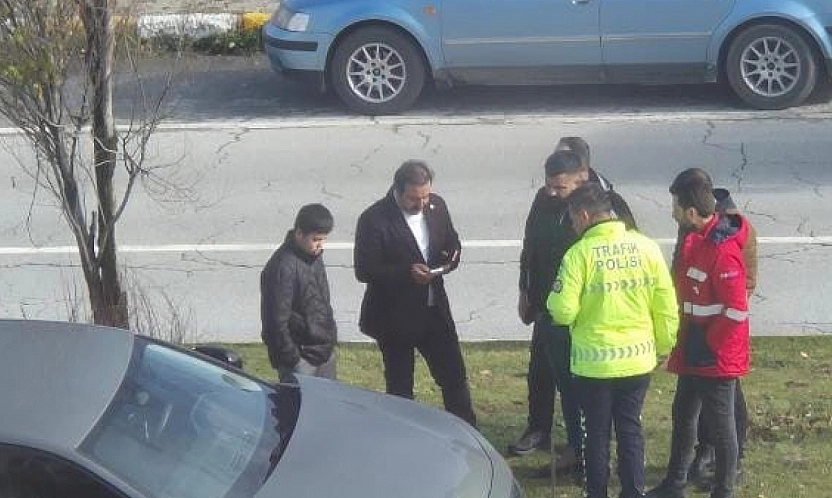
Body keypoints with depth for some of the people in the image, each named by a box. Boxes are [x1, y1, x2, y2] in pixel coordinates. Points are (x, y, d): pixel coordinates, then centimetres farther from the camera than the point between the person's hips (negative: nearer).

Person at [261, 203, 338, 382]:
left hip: (325, 352, 9)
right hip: (301, 358, -9)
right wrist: (291, 359, -19)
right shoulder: (283, 267, -21)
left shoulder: (315, 256, 7)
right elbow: (277, 320, -21)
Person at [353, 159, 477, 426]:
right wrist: (406, 273, -28)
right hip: (394, 318, -5)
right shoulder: (374, 220, -18)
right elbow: (364, 270, -17)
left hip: (434, 311, 5)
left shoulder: (436, 206, 0)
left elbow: (452, 242, 13)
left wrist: (451, 258, -11)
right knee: (400, 388, 9)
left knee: (455, 377, 11)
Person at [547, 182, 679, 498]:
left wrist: (554, 301, 6)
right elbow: (666, 307, 0)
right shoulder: (646, 247, -4)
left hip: (594, 362, -3)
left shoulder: (579, 253, -15)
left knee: (596, 433, 11)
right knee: (631, 428, 16)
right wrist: (664, 345, 14)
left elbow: (563, 312, -17)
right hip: (638, 358, 3)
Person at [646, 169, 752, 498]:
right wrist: (683, 342, 12)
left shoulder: (723, 251, -25)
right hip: (691, 353, 9)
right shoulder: (694, 239, 4)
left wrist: (709, 345, -15)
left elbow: (736, 311, -24)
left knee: (720, 425, 4)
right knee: (683, 416, 19)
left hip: (718, 356, -9)